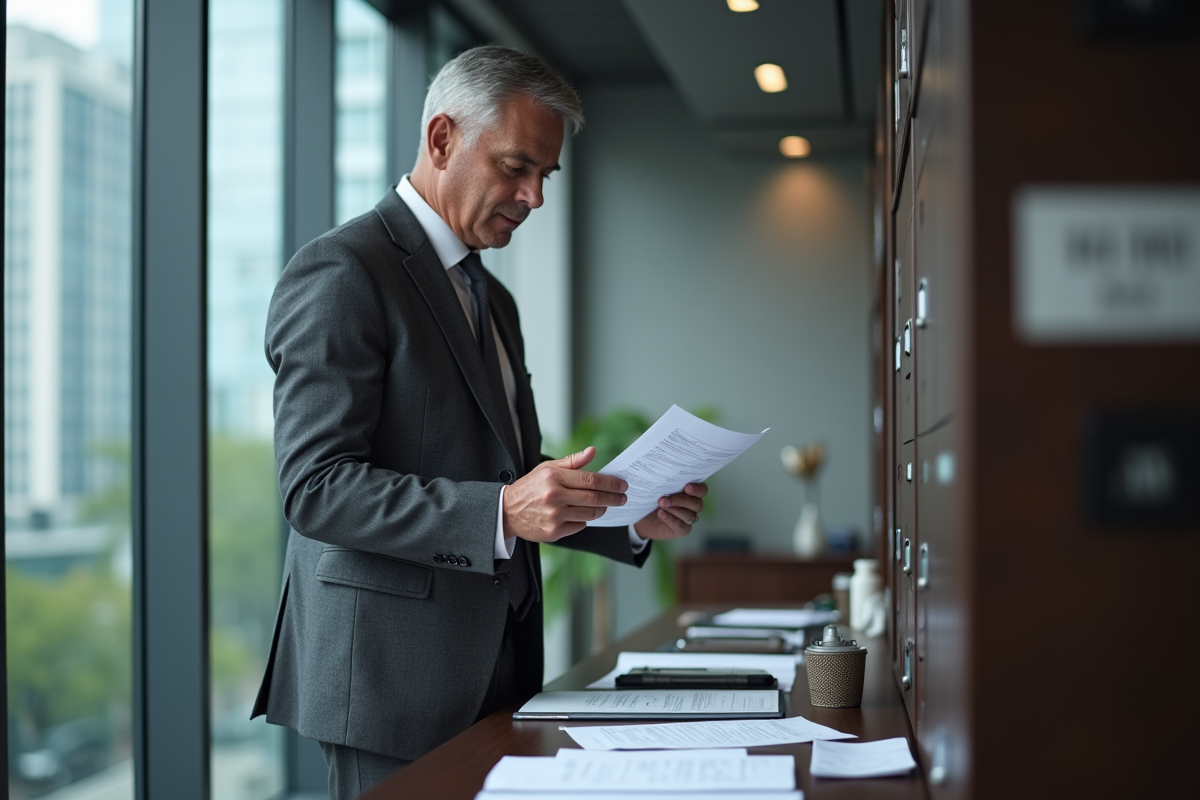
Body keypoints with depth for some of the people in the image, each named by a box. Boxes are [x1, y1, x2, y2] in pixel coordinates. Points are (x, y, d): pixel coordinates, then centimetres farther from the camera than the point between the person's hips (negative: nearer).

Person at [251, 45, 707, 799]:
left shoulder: (494, 300, 19)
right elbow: (317, 488, -19)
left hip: (495, 669, 8)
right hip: (395, 675, -8)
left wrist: (632, 520, 5)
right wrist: (502, 512, -28)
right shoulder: (342, 273, -10)